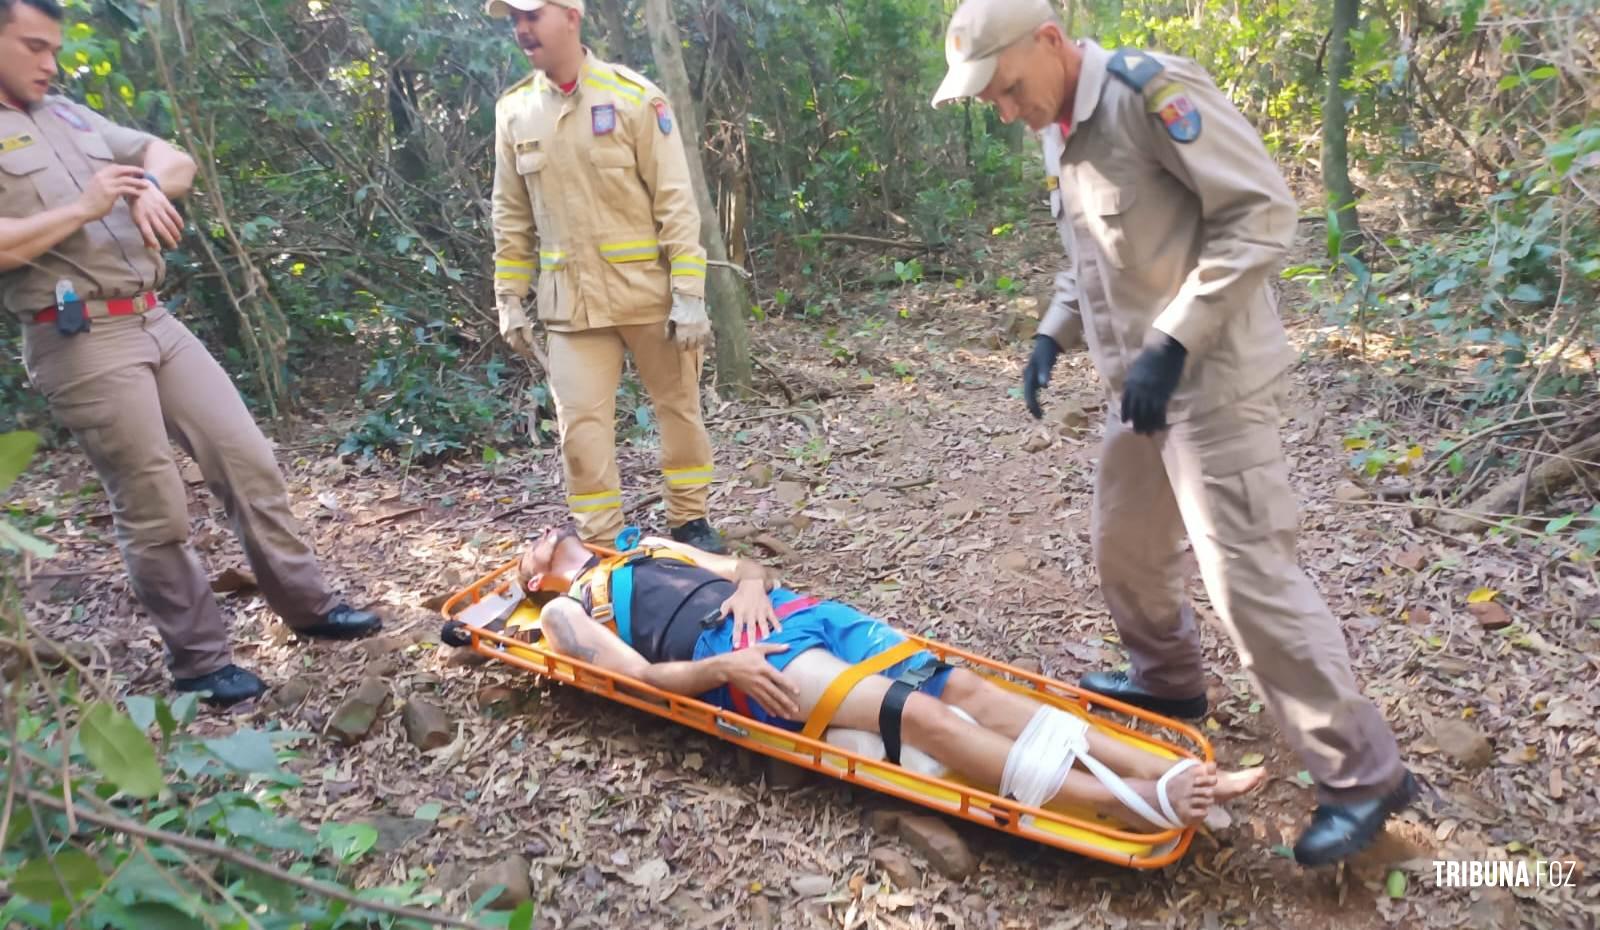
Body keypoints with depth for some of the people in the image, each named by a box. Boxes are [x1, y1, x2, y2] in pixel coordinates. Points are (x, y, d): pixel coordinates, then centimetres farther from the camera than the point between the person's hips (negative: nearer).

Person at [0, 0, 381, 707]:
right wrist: (82, 209, -14)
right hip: (81, 344, -7)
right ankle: (198, 660, 13)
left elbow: (175, 159, 18)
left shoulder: (70, 116, 17)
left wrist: (148, 185, -4)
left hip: (156, 323, 7)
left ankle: (308, 605, 19)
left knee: (249, 463, 6)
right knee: (154, 511, -1)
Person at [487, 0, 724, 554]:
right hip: (571, 301, 3)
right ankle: (600, 546, 14)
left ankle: (690, 521, 28)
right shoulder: (513, 111, 5)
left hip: (650, 291, -2)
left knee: (678, 407, 10)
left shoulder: (634, 96, -7)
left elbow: (675, 203, -9)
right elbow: (511, 217, 11)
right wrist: (511, 300, 9)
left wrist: (690, 293, -13)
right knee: (581, 426, 1)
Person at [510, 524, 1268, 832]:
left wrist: (753, 585, 1)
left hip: (796, 612, 6)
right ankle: (1133, 804, -36)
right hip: (734, 655, -6)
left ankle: (1175, 773, -22)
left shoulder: (646, 548, 33)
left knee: (963, 686, -14)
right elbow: (640, 675, -1)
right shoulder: (567, 611, 15)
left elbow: (742, 568, 25)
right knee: (921, 716, -27)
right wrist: (725, 667, -17)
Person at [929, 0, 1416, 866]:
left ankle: (1363, 774, 5)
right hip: (1141, 379, 9)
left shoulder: (1153, 90, -16)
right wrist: (1053, 333, 9)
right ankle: (1169, 679, 43)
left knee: (1247, 573, -9)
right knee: (1123, 548, 19)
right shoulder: (1060, 132, 11)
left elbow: (1263, 211, -20)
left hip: (1211, 376, -9)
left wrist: (1172, 343, -24)